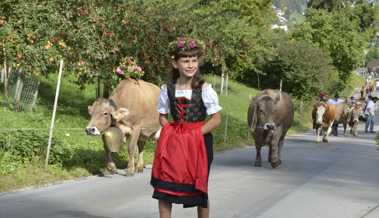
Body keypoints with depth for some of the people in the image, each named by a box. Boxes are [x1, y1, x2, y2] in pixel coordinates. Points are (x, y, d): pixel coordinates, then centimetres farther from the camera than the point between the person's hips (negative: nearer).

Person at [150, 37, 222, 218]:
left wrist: (194, 134, -14)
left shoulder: (204, 89, -9)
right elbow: (162, 117, 10)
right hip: (173, 142, 2)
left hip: (199, 142, -2)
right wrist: (172, 133, -8)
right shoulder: (167, 89, 0)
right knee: (163, 186, -1)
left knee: (199, 188, 8)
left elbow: (216, 119, -8)